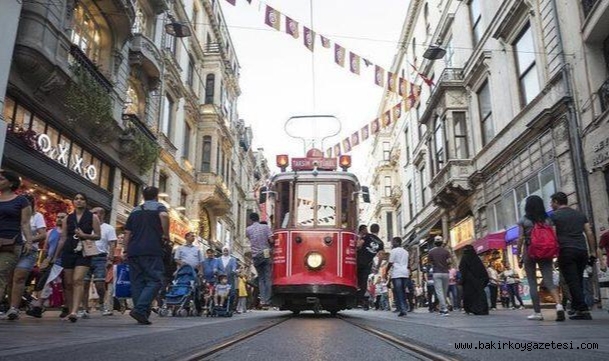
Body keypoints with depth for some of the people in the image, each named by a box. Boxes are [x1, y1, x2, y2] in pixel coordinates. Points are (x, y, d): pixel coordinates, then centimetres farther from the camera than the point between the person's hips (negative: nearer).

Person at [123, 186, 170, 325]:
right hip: (151, 251, -6)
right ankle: (140, 309, -20)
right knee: (155, 281, -4)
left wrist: (127, 252, 24)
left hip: (133, 251, 6)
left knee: (137, 283, 8)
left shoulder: (135, 211, 23)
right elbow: (164, 215, -20)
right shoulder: (158, 207, 5)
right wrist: (166, 235, -10)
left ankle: (142, 315, 7)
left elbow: (127, 234, 20)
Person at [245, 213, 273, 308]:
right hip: (266, 254, -2)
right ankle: (267, 301, -6)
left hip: (256, 256, 2)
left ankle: (262, 300, 2)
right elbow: (271, 240, -5)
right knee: (267, 278, 0)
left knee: (261, 279, 12)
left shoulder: (248, 229, 5)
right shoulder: (265, 227, 0)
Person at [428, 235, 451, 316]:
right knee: (444, 292, 12)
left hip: (437, 273, -2)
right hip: (445, 273, 2)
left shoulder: (431, 252, 2)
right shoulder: (446, 251, 2)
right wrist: (445, 265, 12)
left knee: (439, 292, -7)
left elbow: (431, 263, 4)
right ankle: (442, 309, 18)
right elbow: (449, 261, -8)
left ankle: (444, 309, -19)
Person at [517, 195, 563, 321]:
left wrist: (518, 255, 1)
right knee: (549, 281, -2)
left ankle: (537, 312, 5)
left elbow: (521, 239, -4)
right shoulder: (547, 219, 8)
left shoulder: (523, 220, -1)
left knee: (532, 283, 4)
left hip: (529, 252, -2)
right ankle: (559, 305, -25)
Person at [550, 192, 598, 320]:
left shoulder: (554, 216, 1)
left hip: (566, 251, -6)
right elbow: (590, 234, 13)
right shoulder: (580, 214, 17)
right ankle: (576, 308, 14)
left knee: (572, 282, -5)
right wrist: (593, 252, 13)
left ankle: (583, 311, -10)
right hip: (582, 251, 6)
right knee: (578, 281, 12)